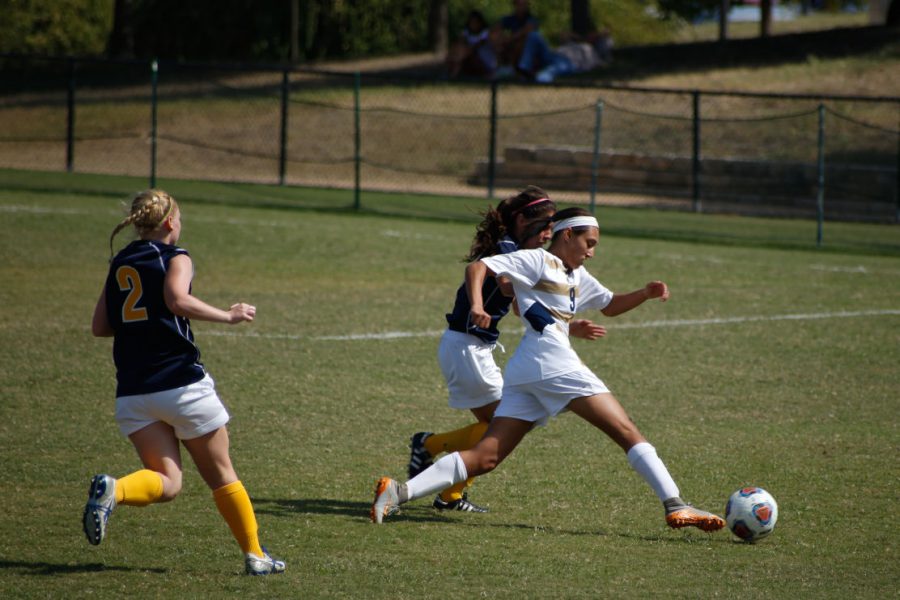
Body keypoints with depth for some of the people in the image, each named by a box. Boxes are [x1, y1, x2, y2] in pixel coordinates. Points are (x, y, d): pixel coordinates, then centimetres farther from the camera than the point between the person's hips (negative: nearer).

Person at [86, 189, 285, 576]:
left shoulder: (119, 264, 15)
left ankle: (112, 490, -31)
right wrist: (229, 316, -13)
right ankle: (255, 555, 17)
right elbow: (177, 300, -21)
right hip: (181, 383, -4)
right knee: (221, 476, 11)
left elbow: (100, 326, 14)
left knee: (166, 483, -1)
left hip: (133, 392, 4)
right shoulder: (175, 257, -2)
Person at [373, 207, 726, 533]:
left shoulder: (577, 277, 30)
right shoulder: (538, 260, 3)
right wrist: (477, 305, -22)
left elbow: (610, 306, 42)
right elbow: (477, 267, -4)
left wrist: (645, 294, 24)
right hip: (552, 361, -9)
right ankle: (675, 506, -13)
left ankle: (401, 492, -14)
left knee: (485, 458, -3)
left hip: (524, 373, 9)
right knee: (626, 432, -8)